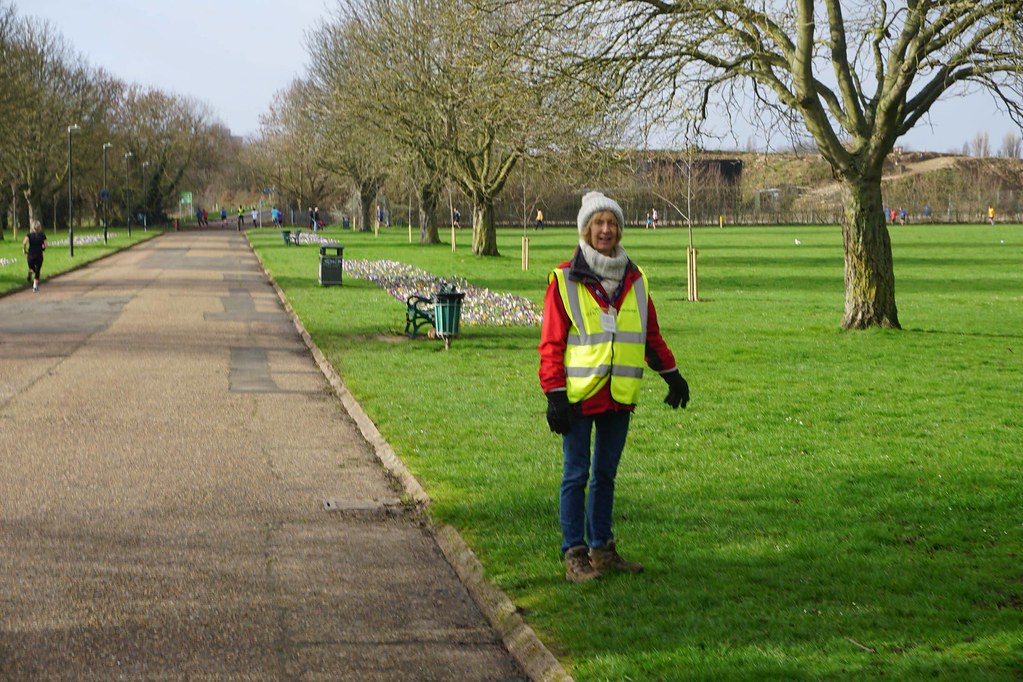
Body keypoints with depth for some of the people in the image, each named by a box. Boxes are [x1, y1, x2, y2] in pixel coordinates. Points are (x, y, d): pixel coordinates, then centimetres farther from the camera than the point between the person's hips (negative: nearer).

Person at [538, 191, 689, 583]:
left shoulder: (634, 280, 10)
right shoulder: (564, 280, -4)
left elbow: (651, 335, 20)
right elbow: (551, 343, -5)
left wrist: (671, 374, 18)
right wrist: (554, 394, -10)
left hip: (619, 394, 5)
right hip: (579, 393, -4)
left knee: (605, 474, 13)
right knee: (576, 474, -1)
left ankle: (601, 548, 23)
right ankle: (575, 554, 5)